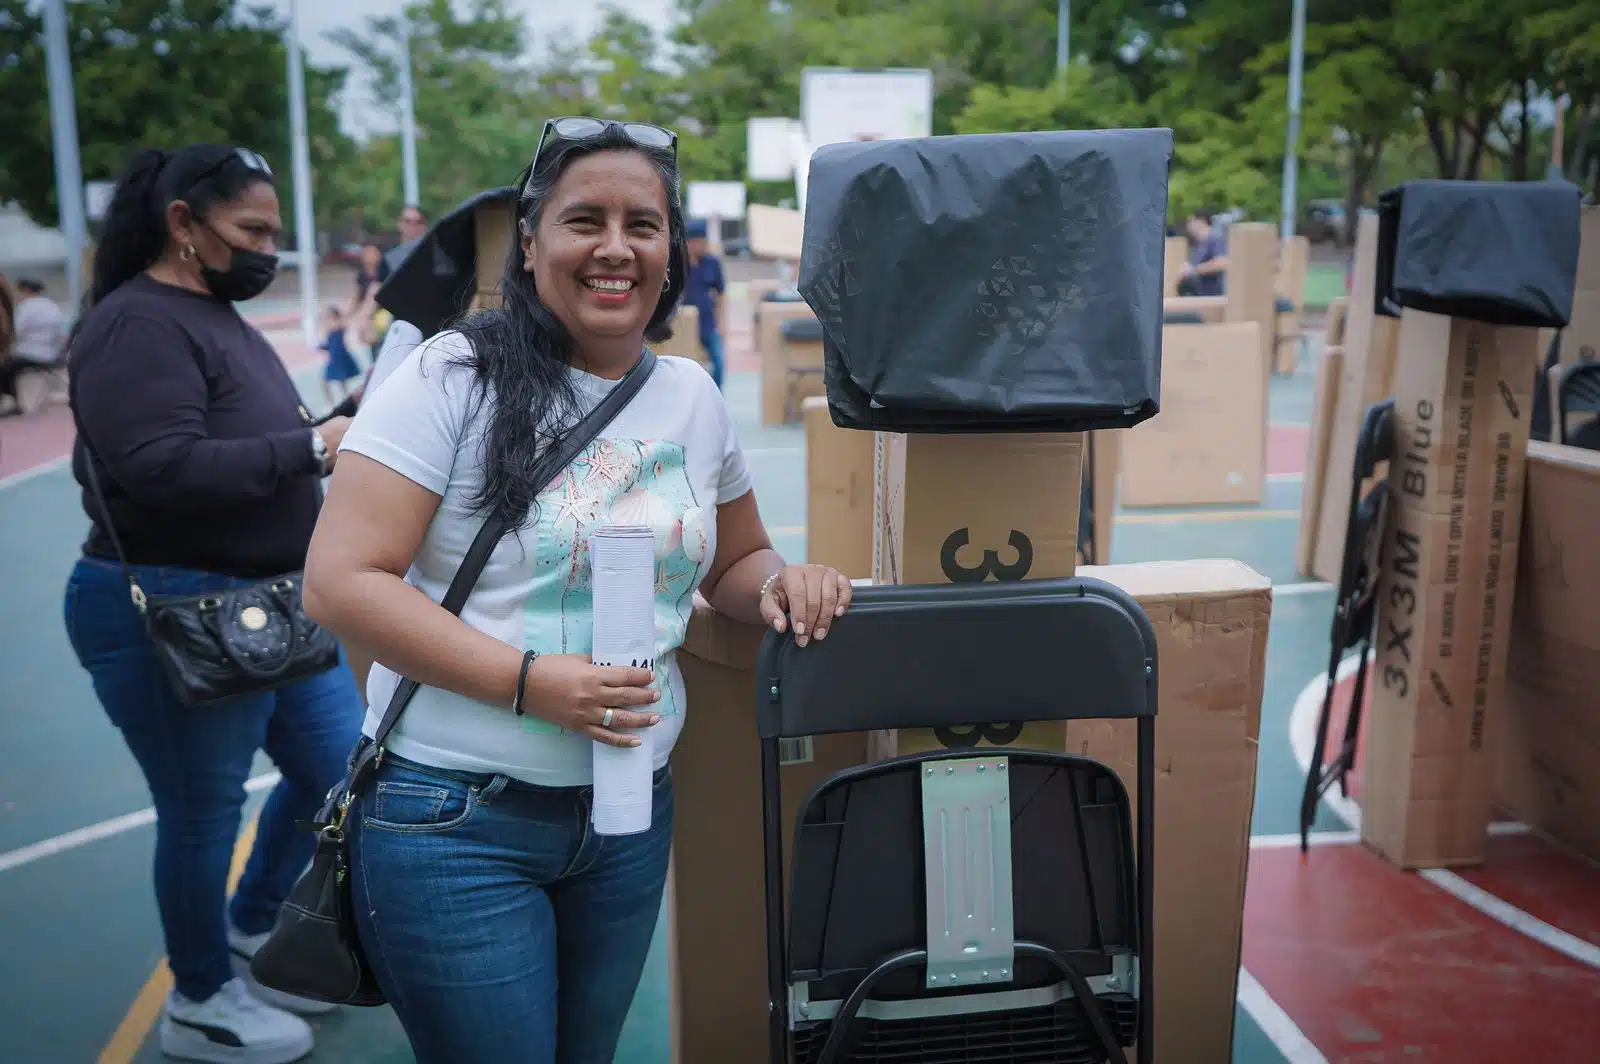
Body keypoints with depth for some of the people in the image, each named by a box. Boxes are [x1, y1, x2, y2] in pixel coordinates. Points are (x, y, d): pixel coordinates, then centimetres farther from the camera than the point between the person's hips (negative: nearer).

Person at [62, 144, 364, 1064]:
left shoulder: (216, 314, 15)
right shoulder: (136, 325, -16)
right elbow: (163, 468, -28)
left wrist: (335, 429, 8)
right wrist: (313, 448, -24)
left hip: (272, 604, 10)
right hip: (172, 616, -10)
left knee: (338, 768, 15)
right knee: (204, 808, 4)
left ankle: (251, 935, 38)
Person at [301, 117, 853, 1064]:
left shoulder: (693, 396, 5)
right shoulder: (454, 376, -10)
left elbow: (732, 562, 18)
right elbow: (344, 582, -15)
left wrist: (783, 582, -6)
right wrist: (531, 681, -23)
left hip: (631, 815, 5)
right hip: (457, 817, -5)